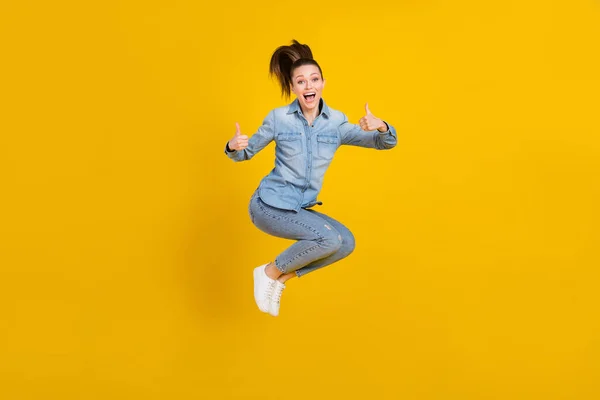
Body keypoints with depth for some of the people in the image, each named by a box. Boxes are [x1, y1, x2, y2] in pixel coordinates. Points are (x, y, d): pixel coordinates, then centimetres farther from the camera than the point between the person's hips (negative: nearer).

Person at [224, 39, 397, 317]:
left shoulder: (337, 122, 0)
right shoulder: (278, 118, -8)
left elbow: (386, 143, -1)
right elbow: (246, 153, 2)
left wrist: (380, 126, -25)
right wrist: (234, 146, -23)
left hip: (300, 208, 6)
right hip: (268, 204, -5)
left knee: (346, 243, -6)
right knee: (329, 238, -23)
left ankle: (283, 276, 7)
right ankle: (269, 272, -2)